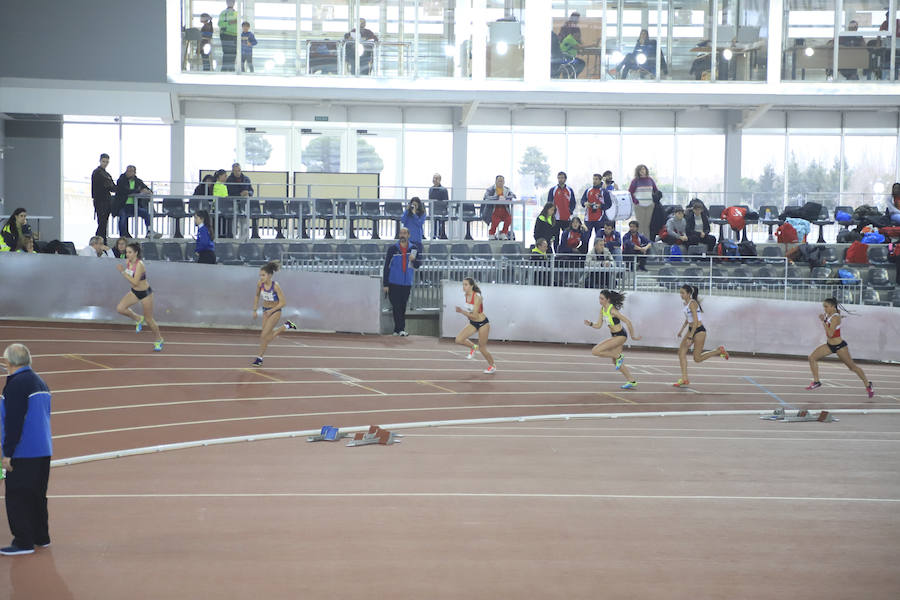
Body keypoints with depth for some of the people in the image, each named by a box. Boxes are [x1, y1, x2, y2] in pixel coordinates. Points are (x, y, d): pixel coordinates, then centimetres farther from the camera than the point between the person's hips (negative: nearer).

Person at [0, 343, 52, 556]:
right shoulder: (40, 382, 13)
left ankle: (23, 542, -2)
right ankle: (41, 536, 23)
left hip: (23, 453, -9)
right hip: (43, 451, 9)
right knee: (37, 495, 17)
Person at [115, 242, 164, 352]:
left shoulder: (139, 265, -28)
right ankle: (138, 319, 14)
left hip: (145, 293, -7)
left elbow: (135, 282, -32)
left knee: (148, 319, 3)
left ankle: (159, 339, 26)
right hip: (134, 292, 7)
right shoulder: (127, 261, -5)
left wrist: (123, 272, -31)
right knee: (120, 308, -13)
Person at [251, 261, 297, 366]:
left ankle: (259, 357, 3)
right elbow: (257, 296, 7)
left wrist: (271, 310, -27)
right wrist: (255, 310, 4)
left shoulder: (276, 286, -26)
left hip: (275, 311, -6)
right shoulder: (260, 283, -12)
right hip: (266, 310, 6)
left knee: (264, 335, -10)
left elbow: (283, 303, -21)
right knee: (269, 334, 10)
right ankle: (287, 326, 33)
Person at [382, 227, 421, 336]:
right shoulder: (392, 249, -1)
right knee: (396, 307, -7)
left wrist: (413, 260, -21)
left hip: (407, 284, 3)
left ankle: (397, 330, 14)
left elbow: (417, 266, 4)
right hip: (394, 283, -3)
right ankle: (401, 329, -7)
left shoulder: (413, 249, 6)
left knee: (403, 307, 7)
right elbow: (386, 267, 0)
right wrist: (385, 284, -4)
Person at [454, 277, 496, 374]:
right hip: (473, 323, 7)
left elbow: (475, 316, -28)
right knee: (459, 340, -11)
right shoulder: (466, 295, -3)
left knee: (482, 349, 3)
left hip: (483, 324, -7)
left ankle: (492, 366, 28)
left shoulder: (477, 297, -26)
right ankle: (473, 347, 18)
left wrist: (462, 311, -30)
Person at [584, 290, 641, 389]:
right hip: (614, 336, 9)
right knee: (615, 362, 17)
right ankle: (631, 381, 25)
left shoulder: (612, 310, -22)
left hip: (620, 336, -9)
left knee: (595, 351, -16)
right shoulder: (602, 309, 3)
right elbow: (598, 325, 7)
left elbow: (628, 322, -19)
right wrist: (590, 324, -13)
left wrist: (633, 336, -12)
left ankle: (619, 356, -4)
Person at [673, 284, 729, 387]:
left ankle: (719, 351, 15)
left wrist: (690, 337, -27)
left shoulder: (692, 303, -20)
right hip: (691, 329, 9)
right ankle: (684, 380, -1)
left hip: (699, 330, -9)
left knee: (697, 359, -2)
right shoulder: (686, 303, 8)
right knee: (681, 352, -2)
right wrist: (682, 329, 22)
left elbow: (696, 321, -25)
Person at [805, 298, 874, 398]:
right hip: (829, 345, 8)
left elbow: (830, 334, -29)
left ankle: (868, 384, 20)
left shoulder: (835, 317, -22)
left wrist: (823, 321, -26)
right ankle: (816, 381, 0)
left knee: (852, 366, 4)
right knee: (812, 357, -6)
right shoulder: (827, 315, 1)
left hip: (839, 346, -8)